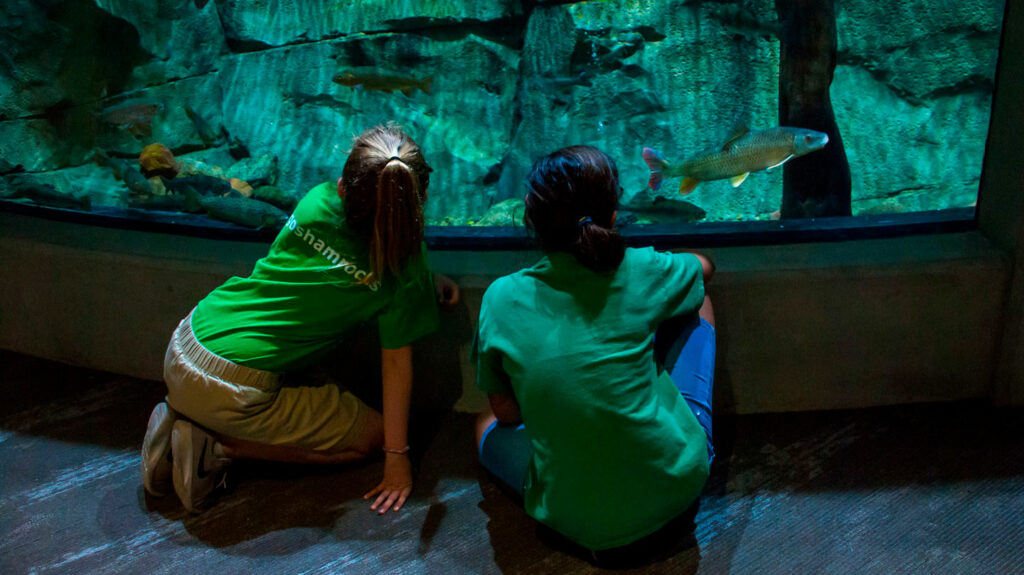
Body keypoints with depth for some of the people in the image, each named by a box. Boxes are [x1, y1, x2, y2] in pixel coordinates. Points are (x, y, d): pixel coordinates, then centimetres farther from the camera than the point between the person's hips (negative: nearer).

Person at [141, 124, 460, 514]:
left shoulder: (319, 201, -4)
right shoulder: (403, 271, -16)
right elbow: (396, 364, -8)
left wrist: (430, 284, 17)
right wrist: (397, 456, 4)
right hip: (232, 391, -6)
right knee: (372, 436, 8)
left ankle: (181, 420, 14)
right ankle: (219, 446, -2)